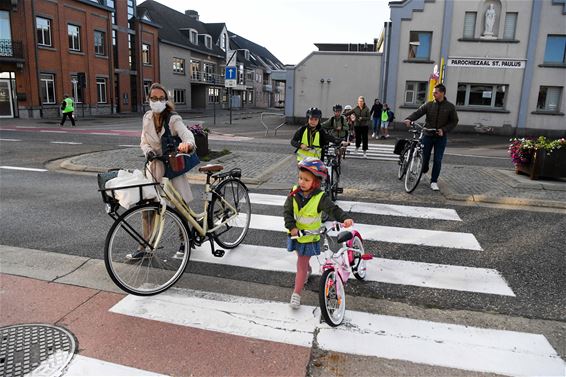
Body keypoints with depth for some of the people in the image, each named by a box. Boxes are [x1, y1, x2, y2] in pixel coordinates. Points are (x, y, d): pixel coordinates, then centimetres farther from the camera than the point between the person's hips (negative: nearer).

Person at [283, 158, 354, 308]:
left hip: (309, 237, -4)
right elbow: (287, 210, -15)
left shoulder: (320, 198, -22)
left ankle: (296, 294, 13)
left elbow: (333, 209, -27)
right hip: (295, 233, 4)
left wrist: (345, 218, -46)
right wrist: (291, 227, -28)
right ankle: (308, 271, 60)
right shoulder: (294, 193, -14)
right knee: (302, 260, 29)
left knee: (301, 265, 1)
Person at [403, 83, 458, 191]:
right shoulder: (429, 105, -1)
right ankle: (423, 172, 37)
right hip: (428, 136, 1)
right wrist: (409, 119, -32)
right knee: (425, 157, 7)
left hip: (441, 137, -1)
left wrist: (444, 130, -14)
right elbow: (418, 112, -12)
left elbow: (454, 121, 2)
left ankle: (434, 181, 9)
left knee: (437, 160, -1)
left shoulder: (450, 106, -1)